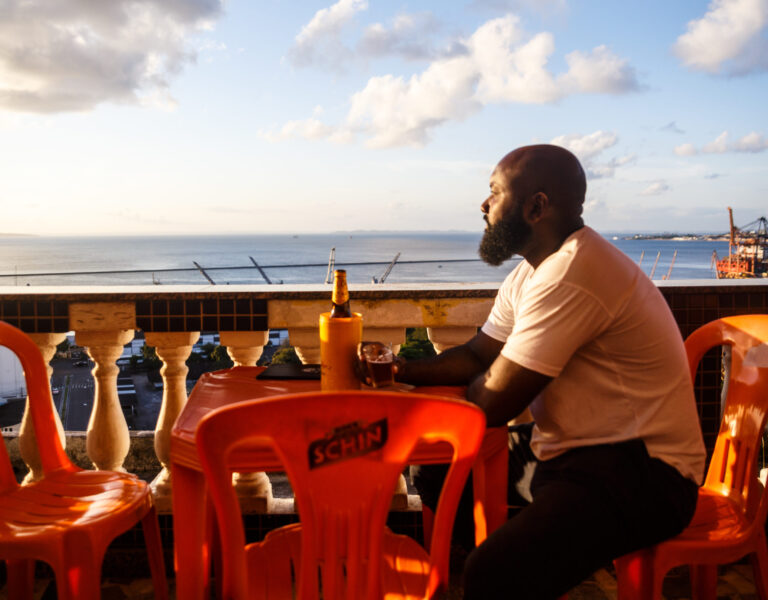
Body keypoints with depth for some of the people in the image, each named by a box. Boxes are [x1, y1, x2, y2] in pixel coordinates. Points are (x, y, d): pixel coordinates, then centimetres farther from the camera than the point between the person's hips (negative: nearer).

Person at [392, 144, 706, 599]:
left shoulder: (569, 275, -24)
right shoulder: (531, 273, 11)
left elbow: (493, 403, -21)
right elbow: (476, 356, 16)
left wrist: (475, 381, 1)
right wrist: (402, 371, 2)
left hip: (642, 474, -10)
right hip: (570, 450, 10)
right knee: (438, 469, 11)